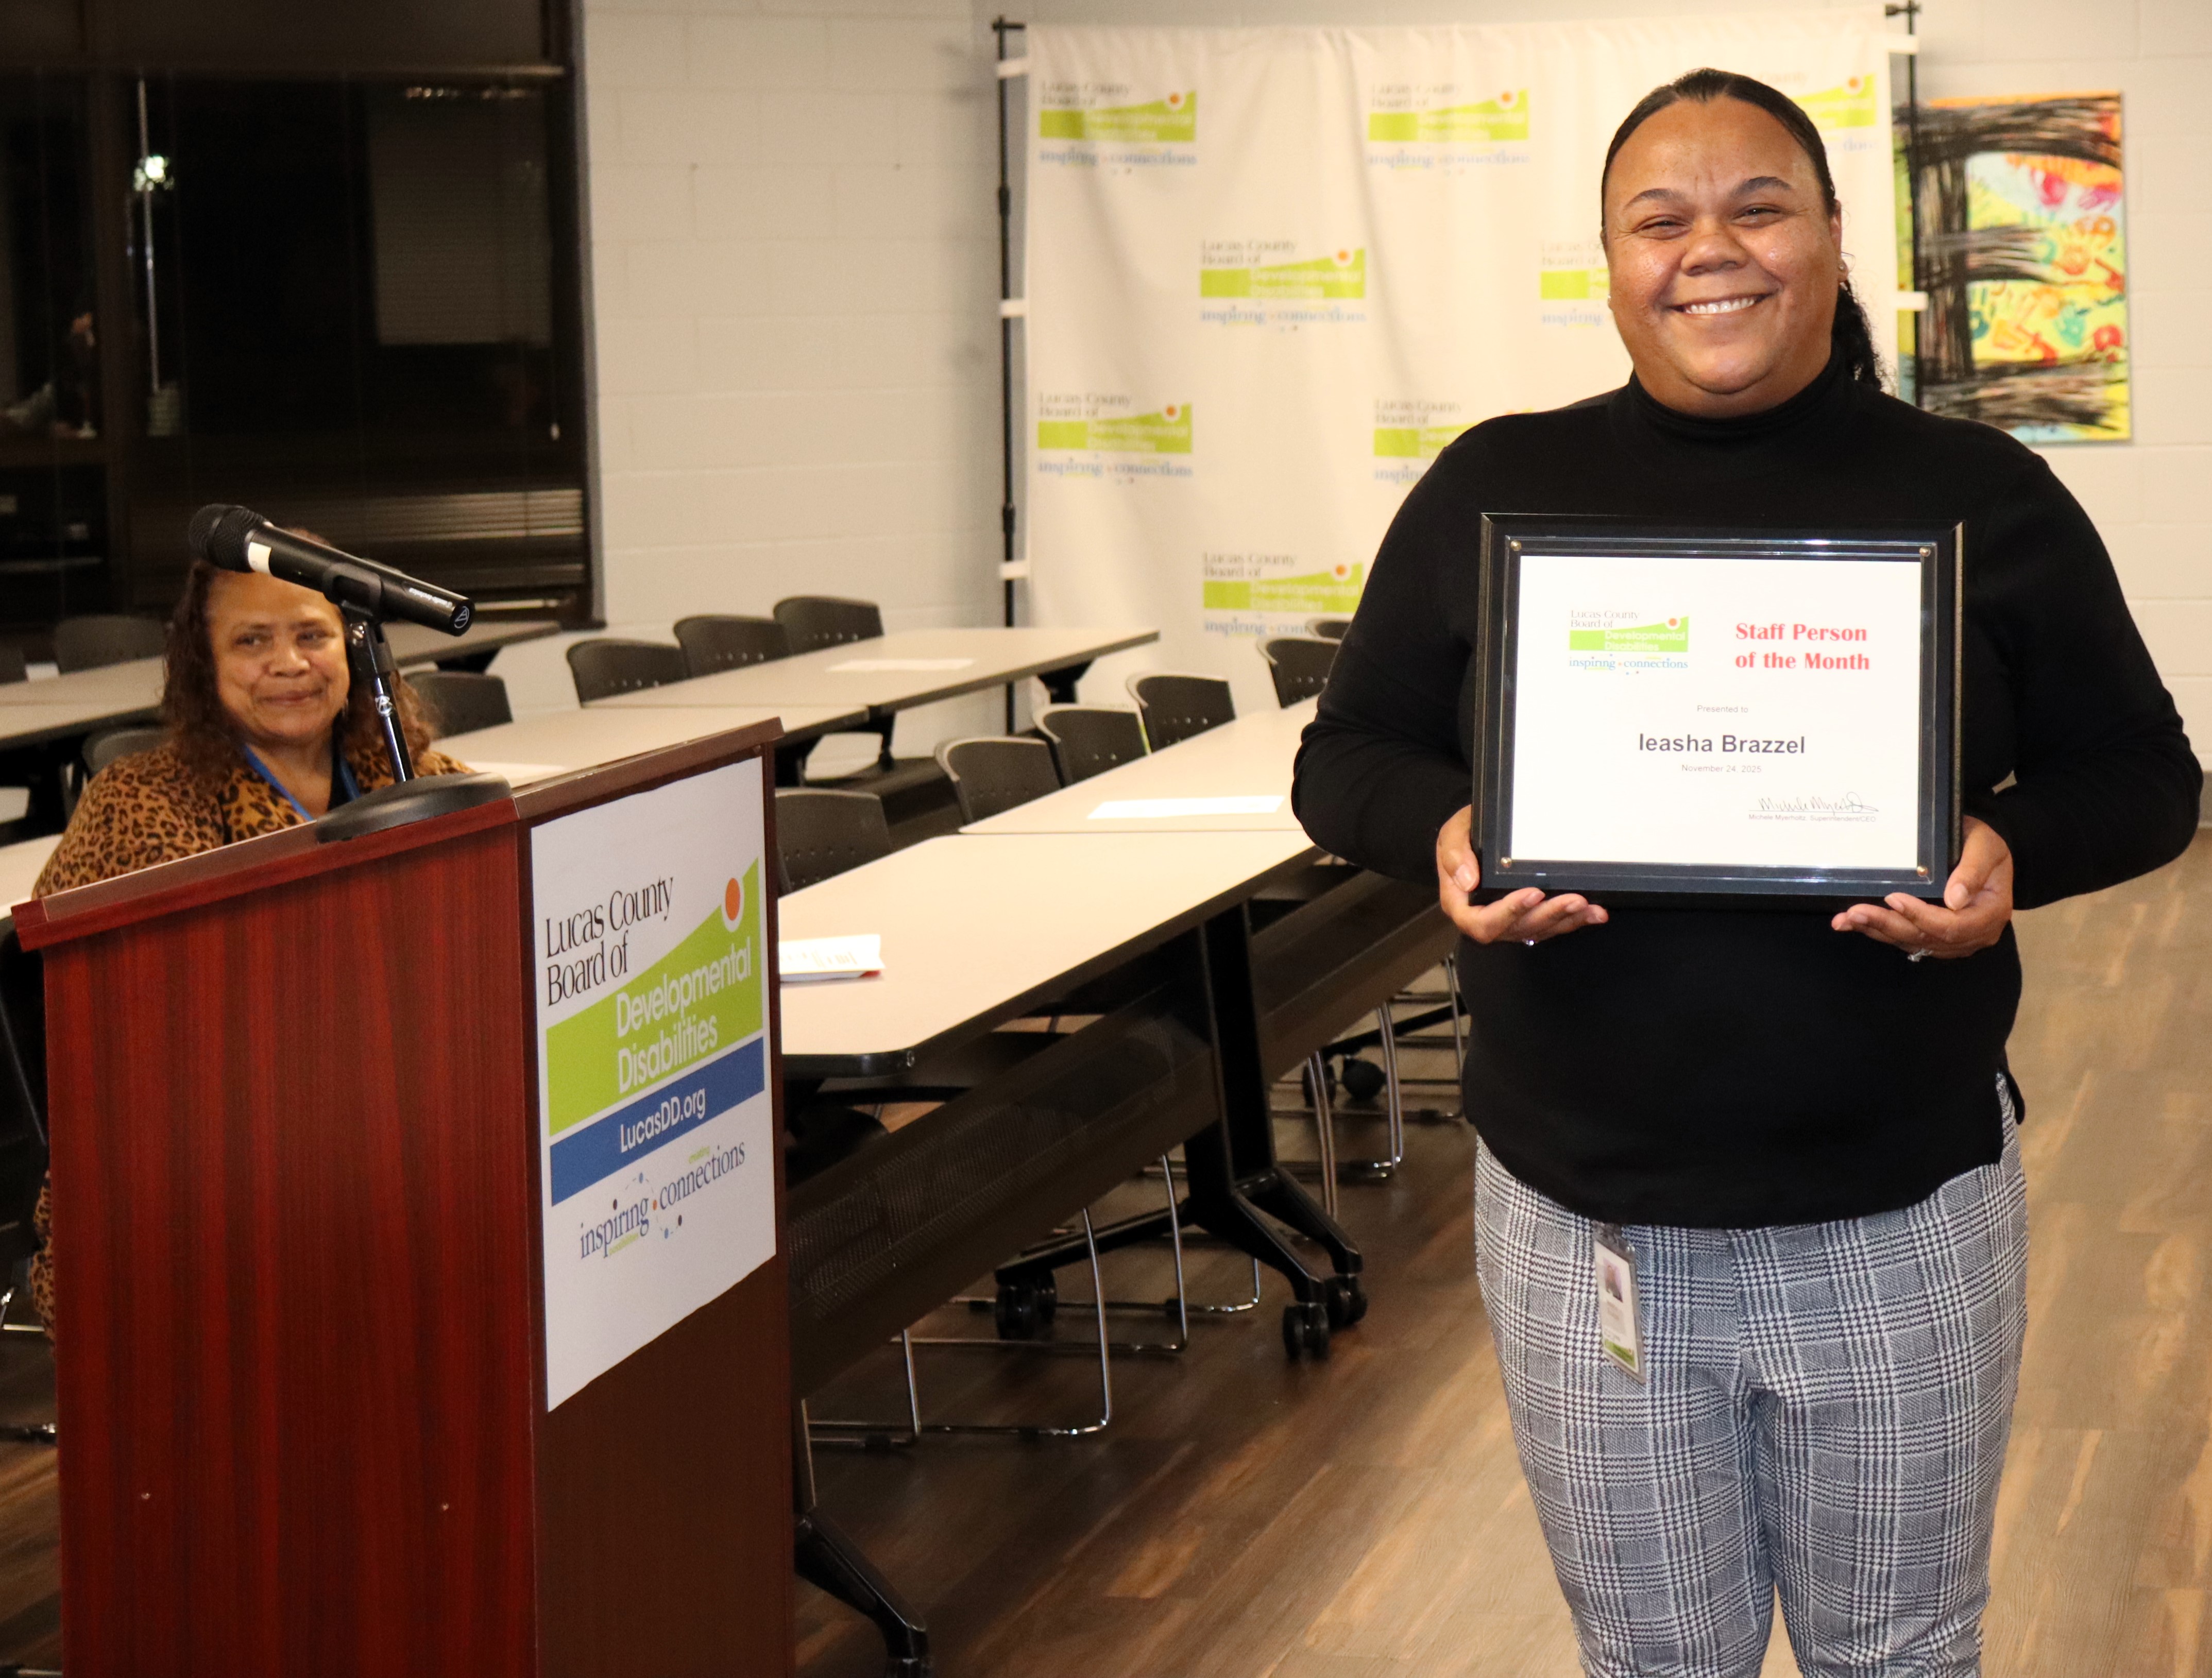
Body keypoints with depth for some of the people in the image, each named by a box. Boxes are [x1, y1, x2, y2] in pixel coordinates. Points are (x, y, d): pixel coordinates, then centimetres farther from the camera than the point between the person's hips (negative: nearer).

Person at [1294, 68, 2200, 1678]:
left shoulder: (1983, 497, 0)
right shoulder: (1496, 488, 2)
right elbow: (1349, 756, 8)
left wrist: (2014, 853, -16)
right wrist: (1444, 831, -15)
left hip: (1902, 1222, 0)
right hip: (1584, 1222, 1)